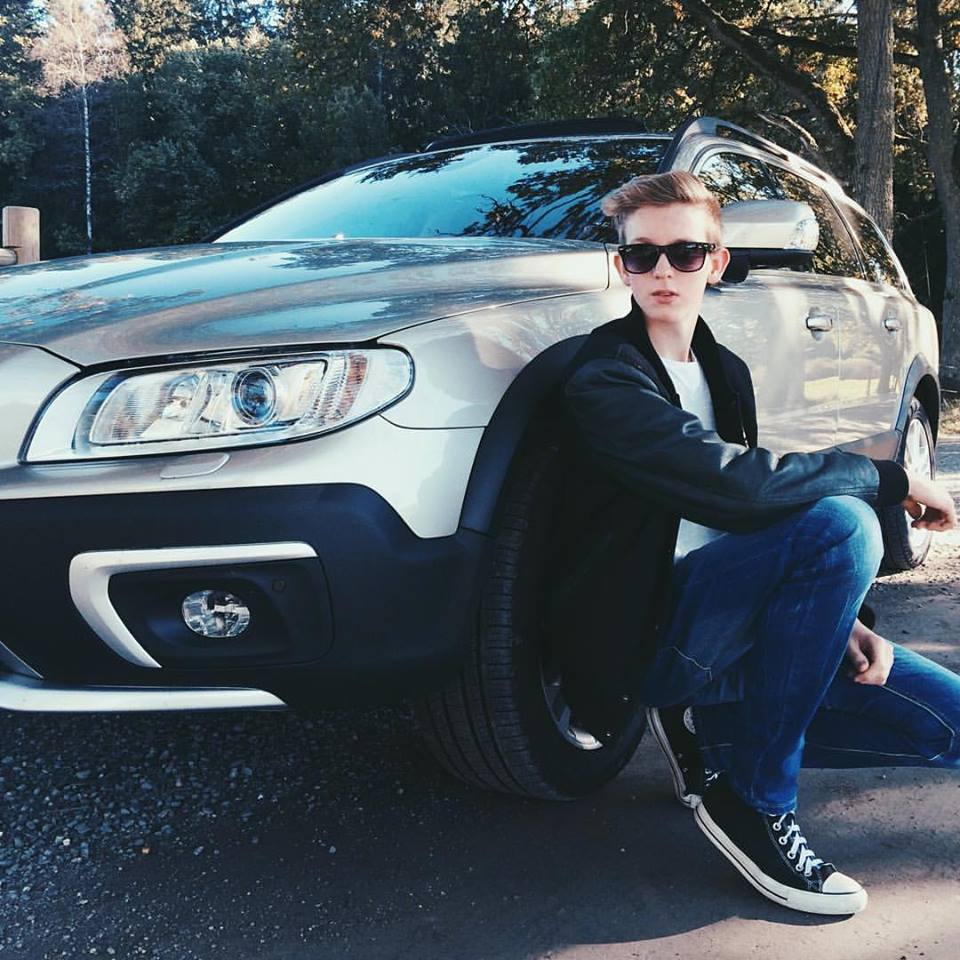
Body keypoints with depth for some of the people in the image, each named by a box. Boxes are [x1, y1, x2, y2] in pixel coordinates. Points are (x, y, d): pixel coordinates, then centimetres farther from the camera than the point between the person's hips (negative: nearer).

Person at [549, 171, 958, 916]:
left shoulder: (726, 372, 13)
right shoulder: (603, 380, -13)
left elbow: (756, 501, 16)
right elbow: (734, 486, -27)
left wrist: (839, 617, -1)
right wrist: (888, 479, -15)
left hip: (724, 629, 7)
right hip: (645, 639, -7)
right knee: (841, 521, -29)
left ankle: (714, 729, 9)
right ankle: (750, 799, -16)